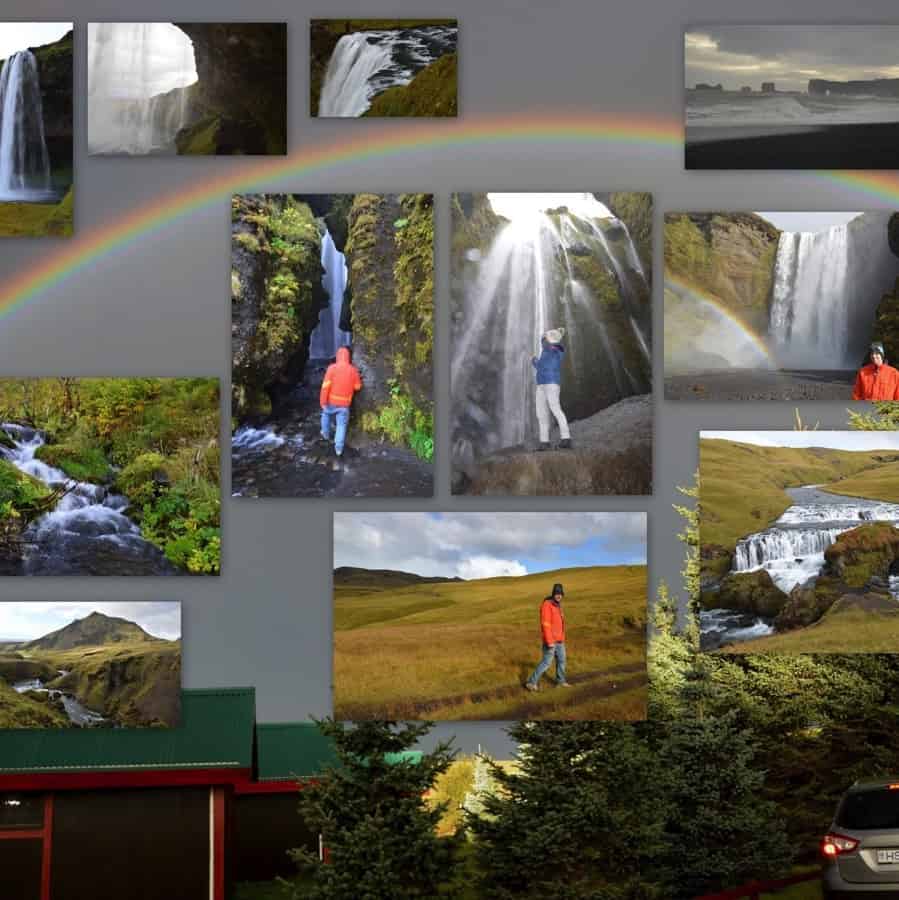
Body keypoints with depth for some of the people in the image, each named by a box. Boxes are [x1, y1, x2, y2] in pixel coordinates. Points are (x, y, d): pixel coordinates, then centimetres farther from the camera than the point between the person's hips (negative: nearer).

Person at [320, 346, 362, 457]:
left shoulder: (332, 368, -12)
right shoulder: (353, 370, -6)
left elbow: (326, 385, -15)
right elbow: (357, 387, 4)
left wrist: (323, 401, -9)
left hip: (331, 401, 0)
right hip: (344, 403, 0)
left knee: (326, 414, 30)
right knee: (342, 424, 7)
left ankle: (326, 434, 45)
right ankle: (339, 448, 2)